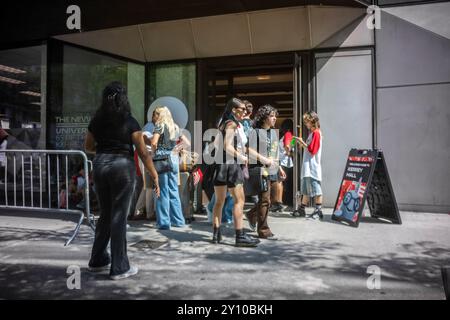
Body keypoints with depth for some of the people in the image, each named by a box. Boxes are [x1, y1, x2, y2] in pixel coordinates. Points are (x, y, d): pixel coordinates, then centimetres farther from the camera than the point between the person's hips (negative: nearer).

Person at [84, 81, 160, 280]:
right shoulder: (129, 122, -7)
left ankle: (98, 260, 30)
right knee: (119, 217, 1)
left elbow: (88, 147, 18)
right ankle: (119, 268, 10)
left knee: (105, 215, 19)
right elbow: (143, 152, -10)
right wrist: (155, 176, -5)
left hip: (100, 166, 5)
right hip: (122, 167, -5)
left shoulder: (96, 121, 7)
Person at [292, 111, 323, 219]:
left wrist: (302, 143, -11)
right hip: (307, 166, 10)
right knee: (305, 189, 14)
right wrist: (302, 143, 6)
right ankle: (302, 209, 22)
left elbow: (312, 150, -16)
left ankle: (318, 211, 1)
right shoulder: (312, 132, 17)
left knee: (315, 189, -5)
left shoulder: (316, 133, -11)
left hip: (312, 166, -10)